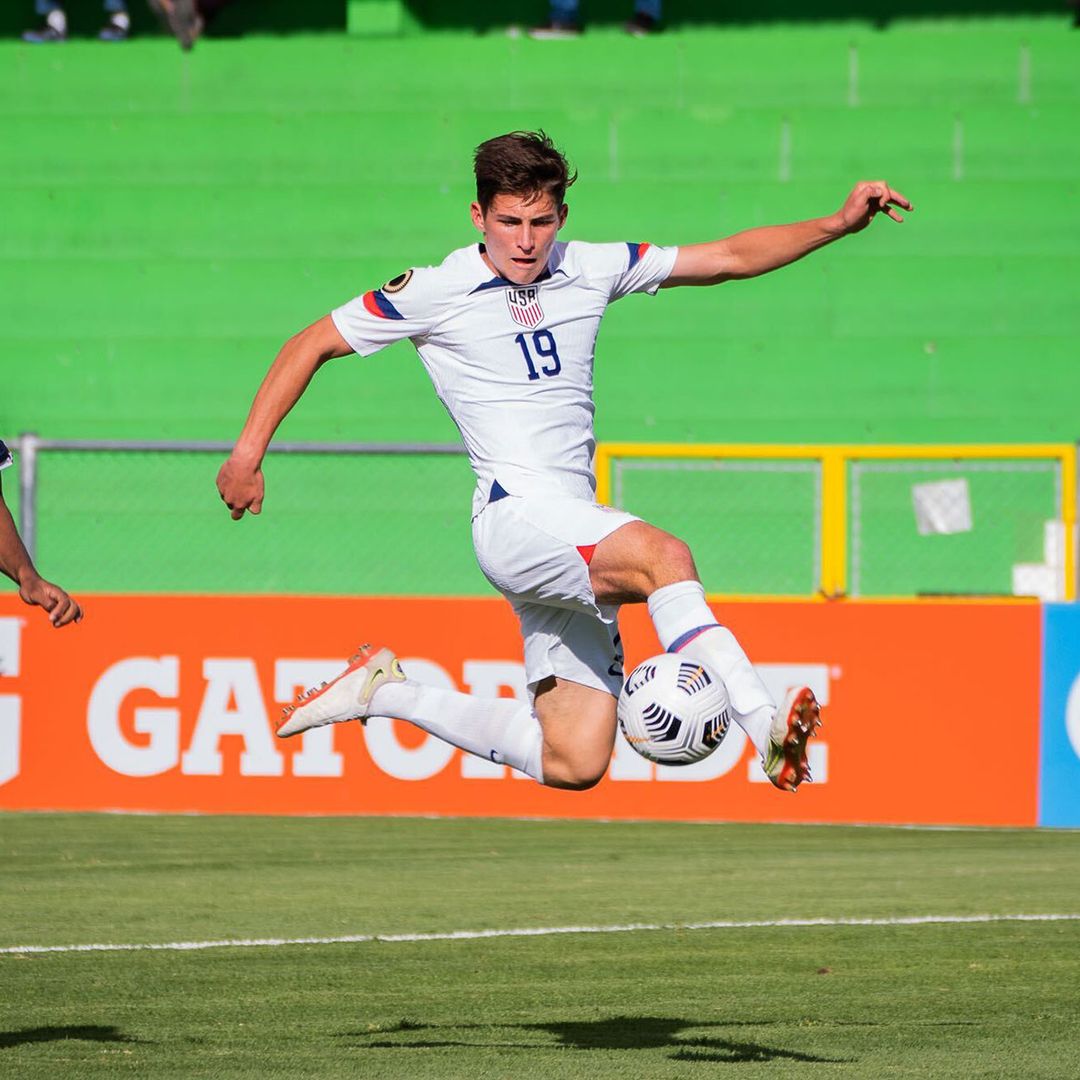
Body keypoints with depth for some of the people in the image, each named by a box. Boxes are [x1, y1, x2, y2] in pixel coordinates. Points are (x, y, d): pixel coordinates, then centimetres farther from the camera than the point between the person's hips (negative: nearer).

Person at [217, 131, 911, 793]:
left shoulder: (591, 270, 11)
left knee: (573, 767, 0)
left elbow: (730, 257, 15)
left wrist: (839, 224, 5)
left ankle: (384, 691, 17)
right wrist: (248, 452, 3)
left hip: (577, 543, 6)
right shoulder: (437, 291, 1)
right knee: (663, 555, -34)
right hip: (514, 515, -6)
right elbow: (311, 346, 9)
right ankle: (768, 729, -43)